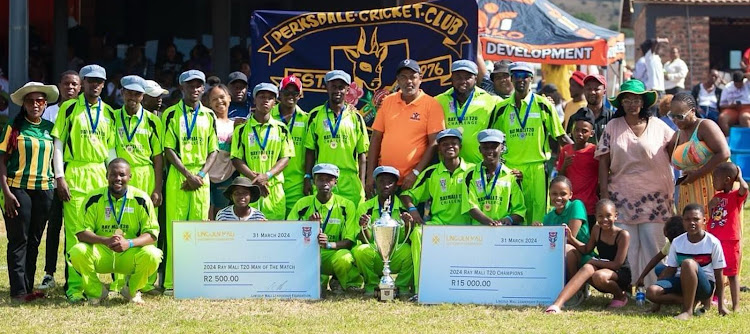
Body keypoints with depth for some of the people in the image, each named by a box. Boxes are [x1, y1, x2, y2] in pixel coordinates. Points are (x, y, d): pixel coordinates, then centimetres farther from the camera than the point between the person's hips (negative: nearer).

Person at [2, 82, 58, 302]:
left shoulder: (49, 128, 9)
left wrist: (56, 183, 10)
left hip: (43, 190, 4)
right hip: (18, 190, -4)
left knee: (34, 241, 8)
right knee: (19, 240, -5)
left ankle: (29, 287, 14)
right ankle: (18, 290, -5)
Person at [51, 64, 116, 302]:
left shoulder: (108, 113, 13)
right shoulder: (69, 108, 2)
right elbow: (58, 143, -1)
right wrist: (59, 177, -9)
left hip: (101, 175, 4)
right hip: (74, 174, -4)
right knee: (75, 232, -6)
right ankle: (74, 286, -4)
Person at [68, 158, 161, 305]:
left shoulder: (141, 199, -5)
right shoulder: (94, 198, -4)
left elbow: (152, 233, -8)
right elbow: (81, 232, -8)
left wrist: (129, 243, -29)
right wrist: (106, 241, -28)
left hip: (130, 255, 0)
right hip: (100, 254, 0)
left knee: (152, 255, -31)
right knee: (77, 251, -29)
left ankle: (131, 290, 2)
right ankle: (96, 292, 0)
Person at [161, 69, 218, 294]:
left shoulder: (209, 116, 12)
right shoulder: (171, 114, 3)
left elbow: (213, 150, 11)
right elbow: (169, 149, -2)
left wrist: (201, 174, -5)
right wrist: (188, 174, -11)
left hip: (201, 177, 3)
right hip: (177, 175, -3)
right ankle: (172, 282, -5)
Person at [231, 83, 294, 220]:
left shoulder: (281, 129, 11)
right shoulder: (242, 129, 6)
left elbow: (285, 157, 6)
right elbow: (236, 159, 2)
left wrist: (267, 175, -10)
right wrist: (254, 178, -13)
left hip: (275, 188, 1)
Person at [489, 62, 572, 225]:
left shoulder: (543, 105, 4)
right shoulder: (501, 108, 10)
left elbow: (561, 137, 6)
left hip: (537, 168, -2)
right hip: (509, 168, 2)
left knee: (537, 212, -4)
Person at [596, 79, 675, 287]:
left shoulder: (658, 126, 6)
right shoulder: (613, 127, 6)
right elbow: (603, 163, 5)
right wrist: (604, 194, -2)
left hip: (654, 198, -1)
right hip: (622, 198, 1)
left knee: (654, 246, -4)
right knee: (627, 247, -1)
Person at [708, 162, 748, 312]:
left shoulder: (736, 195, -9)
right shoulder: (717, 196, 13)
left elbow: (744, 188, -33)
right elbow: (709, 216, 19)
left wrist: (739, 176, -14)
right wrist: (711, 206, -1)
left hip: (730, 242, -7)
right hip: (714, 241, 7)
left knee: (732, 274, -2)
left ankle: (735, 306, 2)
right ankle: (719, 303, 23)